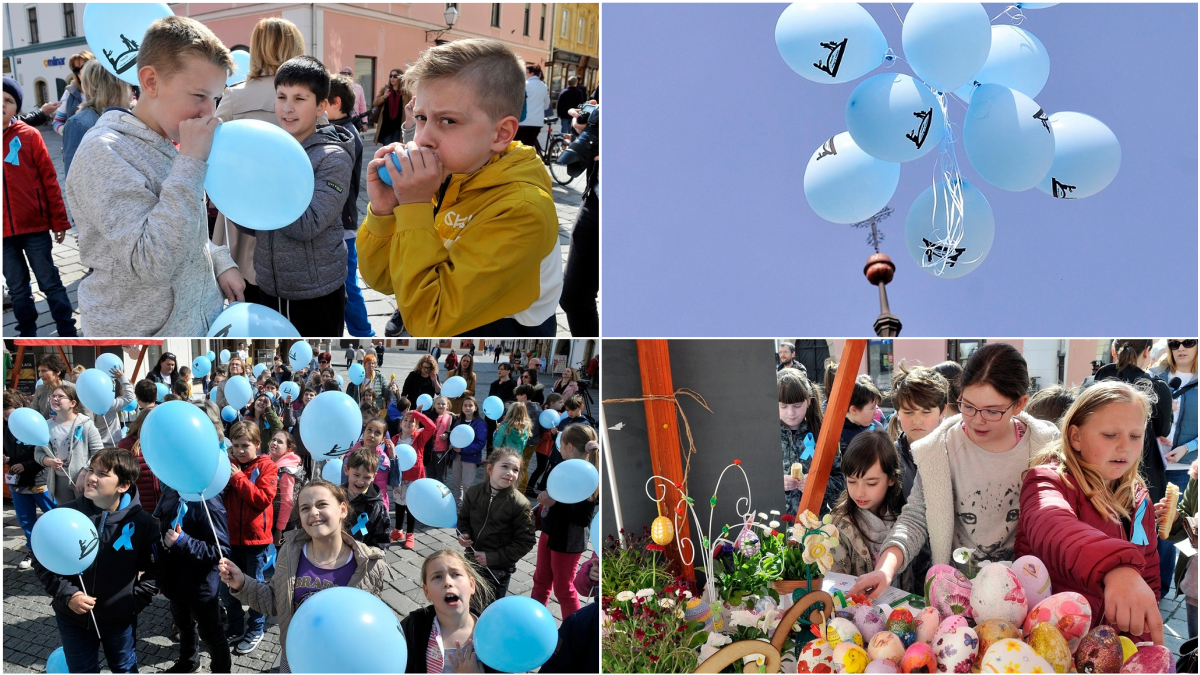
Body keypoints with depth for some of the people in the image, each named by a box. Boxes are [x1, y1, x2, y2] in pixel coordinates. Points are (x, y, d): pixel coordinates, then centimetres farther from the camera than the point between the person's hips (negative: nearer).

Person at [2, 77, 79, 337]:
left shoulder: (29, 135, -2)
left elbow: (49, 179, -1)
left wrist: (59, 221, -3)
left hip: (35, 226, -2)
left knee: (50, 283, 4)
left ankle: (68, 333, 11)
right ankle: (27, 334, 23)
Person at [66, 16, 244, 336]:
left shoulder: (170, 145, 6)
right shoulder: (103, 153, -18)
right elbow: (151, 262, -27)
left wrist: (220, 262, 2)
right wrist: (191, 163, -26)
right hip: (141, 329, -7)